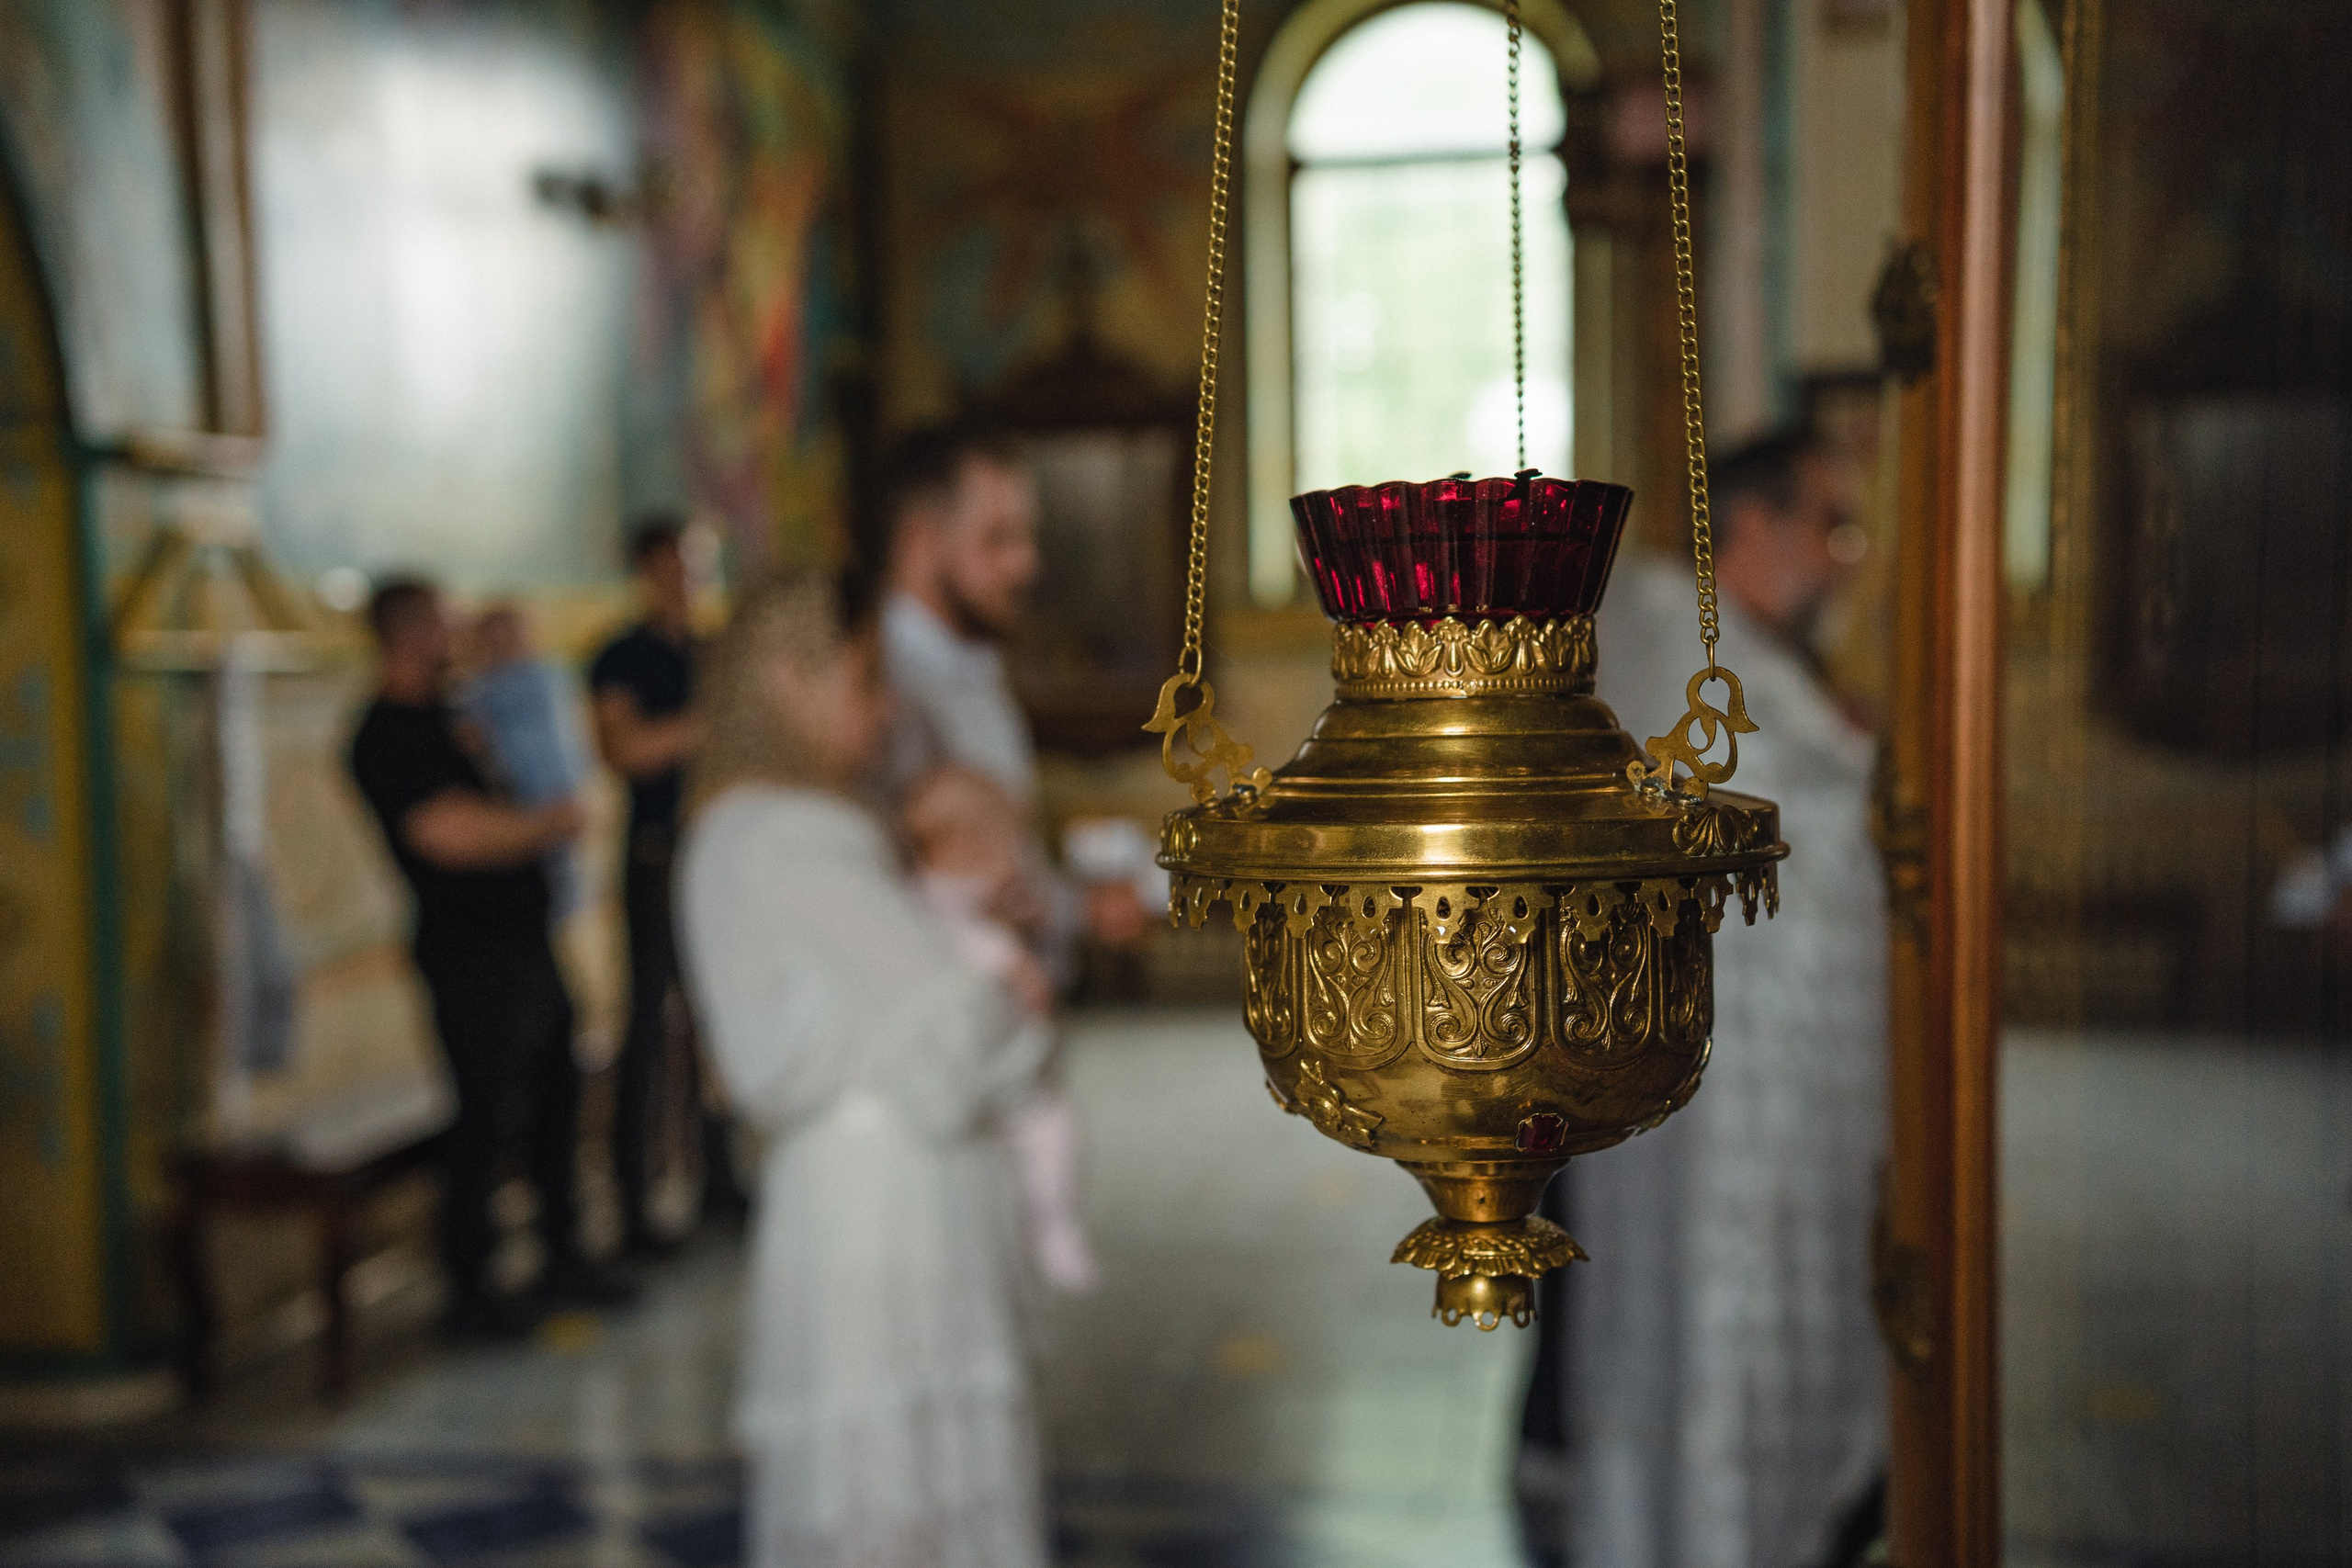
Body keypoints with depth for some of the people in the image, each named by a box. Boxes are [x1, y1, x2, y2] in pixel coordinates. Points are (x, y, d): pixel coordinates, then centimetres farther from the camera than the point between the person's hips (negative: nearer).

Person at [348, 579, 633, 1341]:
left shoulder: (435, 717, 15)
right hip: (471, 953, -10)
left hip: (520, 935, 10)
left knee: (555, 1096, 15)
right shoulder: (389, 737, -15)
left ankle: (560, 1258, 28)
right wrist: (549, 821, -11)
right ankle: (468, 1293, 8)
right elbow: (453, 833, -23)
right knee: (487, 1116, -4)